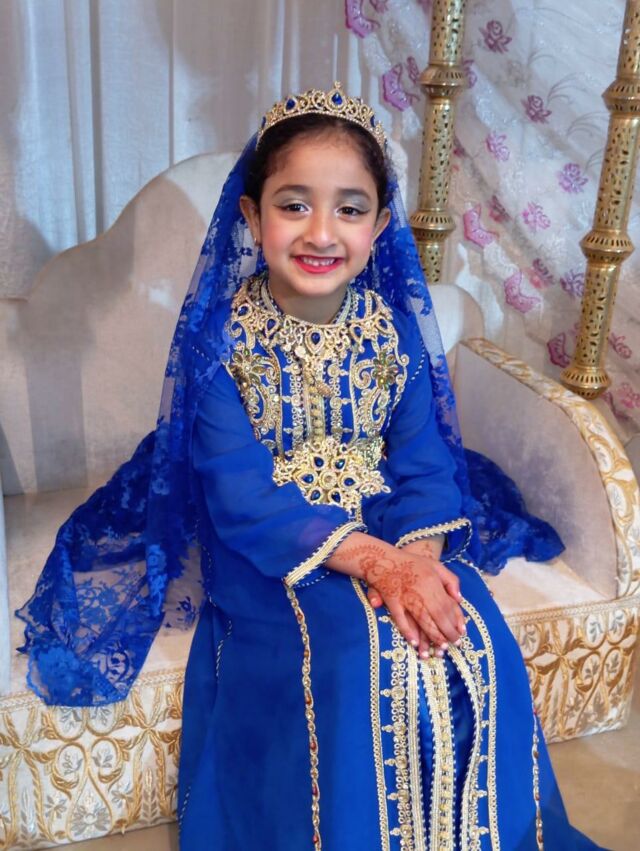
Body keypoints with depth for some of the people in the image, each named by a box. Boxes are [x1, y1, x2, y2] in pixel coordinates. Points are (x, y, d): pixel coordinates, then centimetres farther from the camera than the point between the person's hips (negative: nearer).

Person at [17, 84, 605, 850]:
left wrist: (420, 556, -24)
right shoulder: (219, 339, -13)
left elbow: (422, 462, -4)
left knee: (483, 655, -16)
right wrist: (370, 558, -28)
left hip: (397, 538, 4)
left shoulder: (395, 326, -2)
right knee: (357, 669, -28)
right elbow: (241, 497, -18)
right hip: (267, 551, -3)